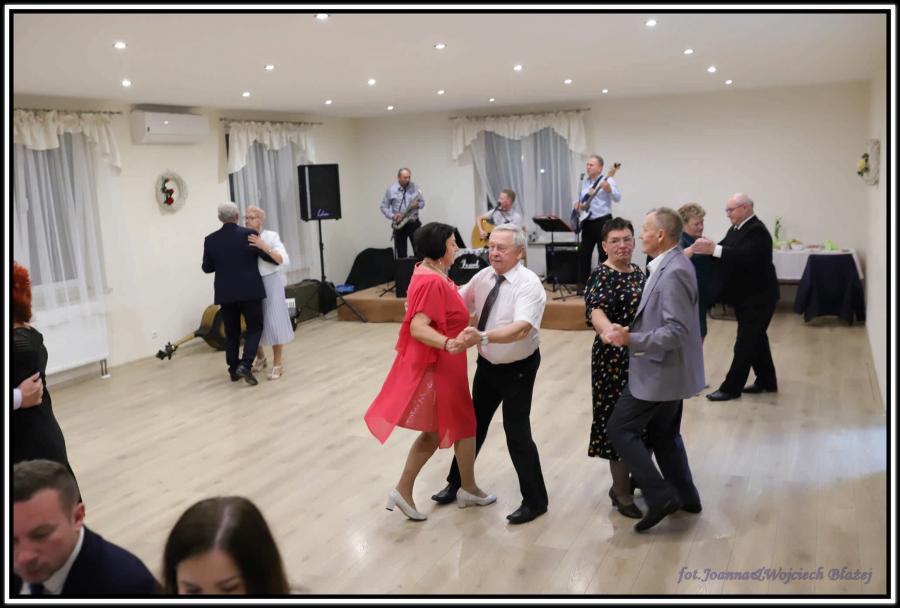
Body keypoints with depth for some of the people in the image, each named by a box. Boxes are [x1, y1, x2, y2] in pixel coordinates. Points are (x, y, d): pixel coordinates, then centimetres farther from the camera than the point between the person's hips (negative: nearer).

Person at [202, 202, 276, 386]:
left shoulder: (211, 240, 1)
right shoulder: (249, 234, -8)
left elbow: (207, 268, 9)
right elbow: (269, 256, -4)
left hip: (225, 293, 3)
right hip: (249, 291, -3)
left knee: (231, 332, 13)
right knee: (255, 328, 7)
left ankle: (234, 370, 18)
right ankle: (245, 365, -11)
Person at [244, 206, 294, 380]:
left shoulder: (271, 236, -8)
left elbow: (284, 260, -20)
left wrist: (264, 247, -30)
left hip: (270, 283, -3)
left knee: (273, 322, -4)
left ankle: (277, 365, 6)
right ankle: (260, 357, 35)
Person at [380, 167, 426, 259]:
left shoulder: (415, 187, 2)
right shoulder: (391, 189, -2)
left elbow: (422, 202, 10)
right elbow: (384, 207, 1)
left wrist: (418, 205, -14)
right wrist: (392, 216, -16)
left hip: (414, 223, 1)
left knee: (419, 250, -4)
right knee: (401, 254, 4)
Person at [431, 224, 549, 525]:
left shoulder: (529, 284, -24)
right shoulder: (483, 276, -4)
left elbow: (521, 328, -39)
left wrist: (482, 336, -54)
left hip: (518, 368, -6)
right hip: (487, 364, 7)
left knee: (517, 432, -3)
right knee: (474, 422, 19)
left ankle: (535, 500, 16)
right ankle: (456, 482, 38)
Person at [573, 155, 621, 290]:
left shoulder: (607, 181, -8)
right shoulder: (584, 182, 13)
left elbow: (617, 198, -21)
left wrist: (609, 189, -40)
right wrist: (577, 203, 3)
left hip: (603, 222, -7)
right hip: (587, 222, 7)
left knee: (604, 254, -2)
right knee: (584, 253, 8)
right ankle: (583, 283, 16)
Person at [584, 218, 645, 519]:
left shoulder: (637, 271, 9)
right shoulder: (601, 275, -15)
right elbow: (595, 310, -33)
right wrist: (608, 331, -52)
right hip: (614, 357, -7)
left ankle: (635, 474, 34)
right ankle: (621, 492, 11)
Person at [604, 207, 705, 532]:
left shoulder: (673, 272, -23)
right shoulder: (671, 265, 9)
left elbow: (676, 331, -28)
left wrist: (631, 340, -33)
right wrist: (628, 331, 10)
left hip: (660, 370, -10)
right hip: (668, 368, 10)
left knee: (620, 429, -3)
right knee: (664, 435, 20)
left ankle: (660, 496, 0)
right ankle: (686, 496, 31)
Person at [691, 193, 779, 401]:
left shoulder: (757, 231, -20)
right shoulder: (737, 228, 9)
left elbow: (746, 257, -35)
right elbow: (727, 253, 4)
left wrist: (714, 249, -41)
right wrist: (708, 248, -16)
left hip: (757, 297, -10)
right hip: (745, 296, 10)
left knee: (745, 343, -4)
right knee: (756, 339, 18)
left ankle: (731, 388, 1)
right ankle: (767, 381, 30)